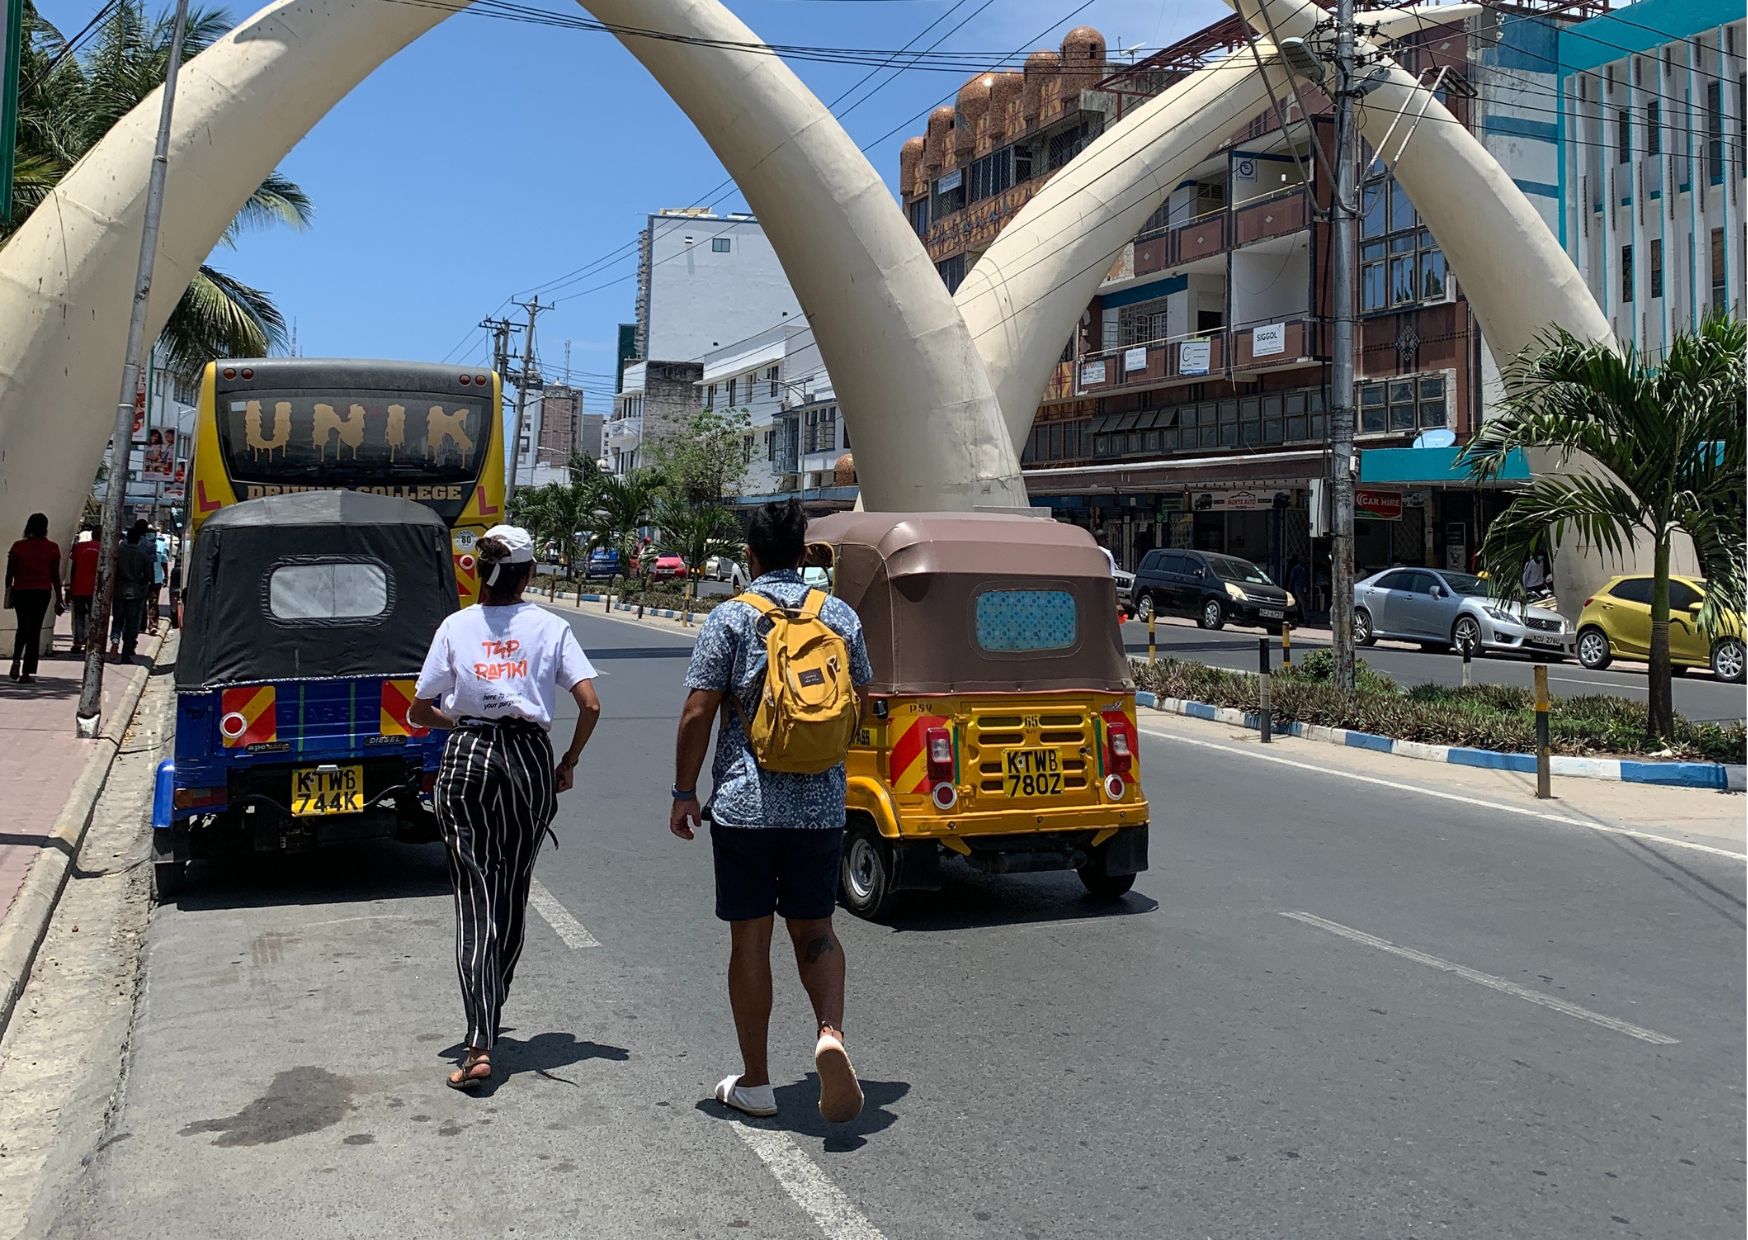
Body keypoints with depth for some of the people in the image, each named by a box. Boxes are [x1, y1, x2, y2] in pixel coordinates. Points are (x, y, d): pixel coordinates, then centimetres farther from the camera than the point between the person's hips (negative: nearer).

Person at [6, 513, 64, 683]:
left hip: (21, 591, 1)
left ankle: (17, 659, -3)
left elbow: (10, 573, 0)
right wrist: (59, 598, 7)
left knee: (22, 627, 19)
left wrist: (8, 592, 13)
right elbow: (55, 575, 1)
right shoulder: (52, 547, -1)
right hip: (42, 592, -1)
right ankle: (27, 673, 0)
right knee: (35, 630, 3)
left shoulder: (18, 546, -1)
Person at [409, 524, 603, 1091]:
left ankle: (479, 1044, -13)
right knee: (512, 899, 16)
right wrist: (569, 763, 8)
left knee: (475, 901, -1)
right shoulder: (549, 626, 1)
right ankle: (491, 1018, 31)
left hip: (466, 760, 0)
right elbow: (590, 706, -6)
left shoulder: (456, 626, 2)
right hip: (529, 758, 1)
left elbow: (420, 712, 4)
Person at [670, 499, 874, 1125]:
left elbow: (698, 713, -8)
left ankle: (755, 1081, 16)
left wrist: (684, 793, 2)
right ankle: (830, 1033, -9)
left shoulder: (730, 618, -6)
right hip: (822, 805, 3)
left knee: (749, 938, 8)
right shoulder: (841, 615, 4)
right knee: (814, 930, 16)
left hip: (745, 803, -3)